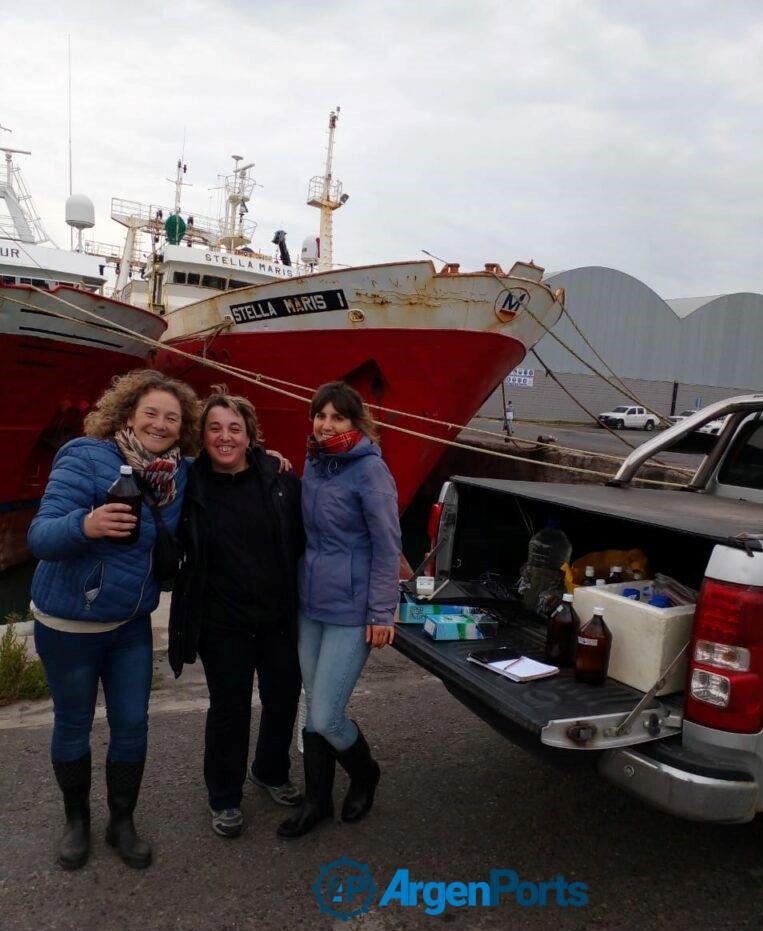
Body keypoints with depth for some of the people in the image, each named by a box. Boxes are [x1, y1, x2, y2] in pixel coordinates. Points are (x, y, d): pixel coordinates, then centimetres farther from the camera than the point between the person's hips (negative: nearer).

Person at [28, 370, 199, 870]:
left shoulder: (181, 473, -5)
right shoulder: (87, 458, -21)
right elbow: (41, 536, -27)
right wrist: (86, 524, -49)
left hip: (132, 624, 4)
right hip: (69, 624, -4)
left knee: (132, 725, 10)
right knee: (73, 727, 14)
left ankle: (122, 822, 32)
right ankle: (77, 820, 38)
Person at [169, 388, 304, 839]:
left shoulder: (279, 477, -7)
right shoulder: (190, 486, -9)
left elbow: (304, 537, 0)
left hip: (280, 618, 2)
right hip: (223, 624, -2)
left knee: (284, 699, 17)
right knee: (229, 710, 10)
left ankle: (272, 772, 45)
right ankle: (224, 798, 35)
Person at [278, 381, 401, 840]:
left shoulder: (369, 469, -14)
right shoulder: (313, 463, 7)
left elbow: (387, 544, -13)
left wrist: (383, 613, -14)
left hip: (351, 612, -7)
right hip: (310, 604, 7)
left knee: (326, 718, -3)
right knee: (313, 710, 14)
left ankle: (365, 774, 28)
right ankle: (317, 800, 33)